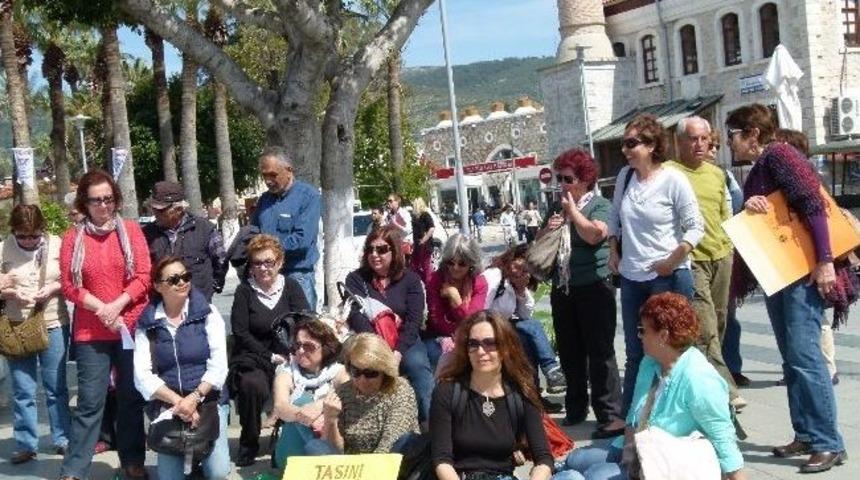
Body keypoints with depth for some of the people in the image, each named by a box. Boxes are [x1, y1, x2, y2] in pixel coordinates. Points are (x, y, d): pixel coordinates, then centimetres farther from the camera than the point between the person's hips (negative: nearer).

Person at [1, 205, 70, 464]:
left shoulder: (57, 244, -4)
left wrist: (54, 288, -14)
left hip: (53, 324, 0)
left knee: (56, 387, 10)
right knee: (23, 390, 4)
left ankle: (62, 439, 21)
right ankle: (26, 445, 13)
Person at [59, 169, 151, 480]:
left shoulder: (130, 230, 3)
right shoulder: (74, 237, 2)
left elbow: (144, 276, -3)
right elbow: (68, 285, -1)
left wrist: (117, 305, -14)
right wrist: (100, 308, -13)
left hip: (132, 326, 1)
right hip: (91, 332, -1)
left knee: (132, 398, 9)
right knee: (90, 402, -1)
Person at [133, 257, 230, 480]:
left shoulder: (207, 313, 0)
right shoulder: (146, 324, 2)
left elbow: (218, 365, -7)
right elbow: (142, 375, -5)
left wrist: (194, 398, -19)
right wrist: (177, 401, -17)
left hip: (208, 400, -1)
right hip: (167, 405, 1)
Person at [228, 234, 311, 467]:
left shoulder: (291, 287, 9)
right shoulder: (244, 291, 6)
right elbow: (241, 333, -2)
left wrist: (287, 357, -19)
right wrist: (271, 357, -11)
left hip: (287, 358, 2)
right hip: (253, 358, -1)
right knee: (253, 384, -33)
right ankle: (249, 443, -10)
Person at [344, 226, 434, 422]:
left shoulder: (410, 279, 7)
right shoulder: (356, 279, 6)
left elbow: (414, 321, -3)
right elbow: (357, 318, -7)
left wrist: (398, 352, -20)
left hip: (404, 342, 1)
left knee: (419, 366, -30)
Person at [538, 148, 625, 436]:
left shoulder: (600, 205, -3)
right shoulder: (558, 208, 14)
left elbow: (594, 234, -22)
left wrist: (573, 209, -10)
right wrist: (548, 230, -2)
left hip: (593, 288, -6)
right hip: (562, 289, 6)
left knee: (600, 353, -6)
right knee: (569, 353, 12)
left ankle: (611, 415, -5)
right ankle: (575, 409, 23)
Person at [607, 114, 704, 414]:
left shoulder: (673, 179, -11)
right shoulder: (624, 176, 5)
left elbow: (696, 227, -10)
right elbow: (614, 218, 19)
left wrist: (672, 261, -16)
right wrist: (614, 252, 10)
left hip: (669, 277, -6)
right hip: (632, 277, 6)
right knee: (635, 353, 14)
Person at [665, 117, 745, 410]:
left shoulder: (717, 173, 15)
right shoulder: (668, 172, -6)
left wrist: (729, 244, 17)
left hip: (721, 256, 7)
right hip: (690, 259, -7)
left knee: (718, 323, 12)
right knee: (705, 328, -13)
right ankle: (725, 391, -14)